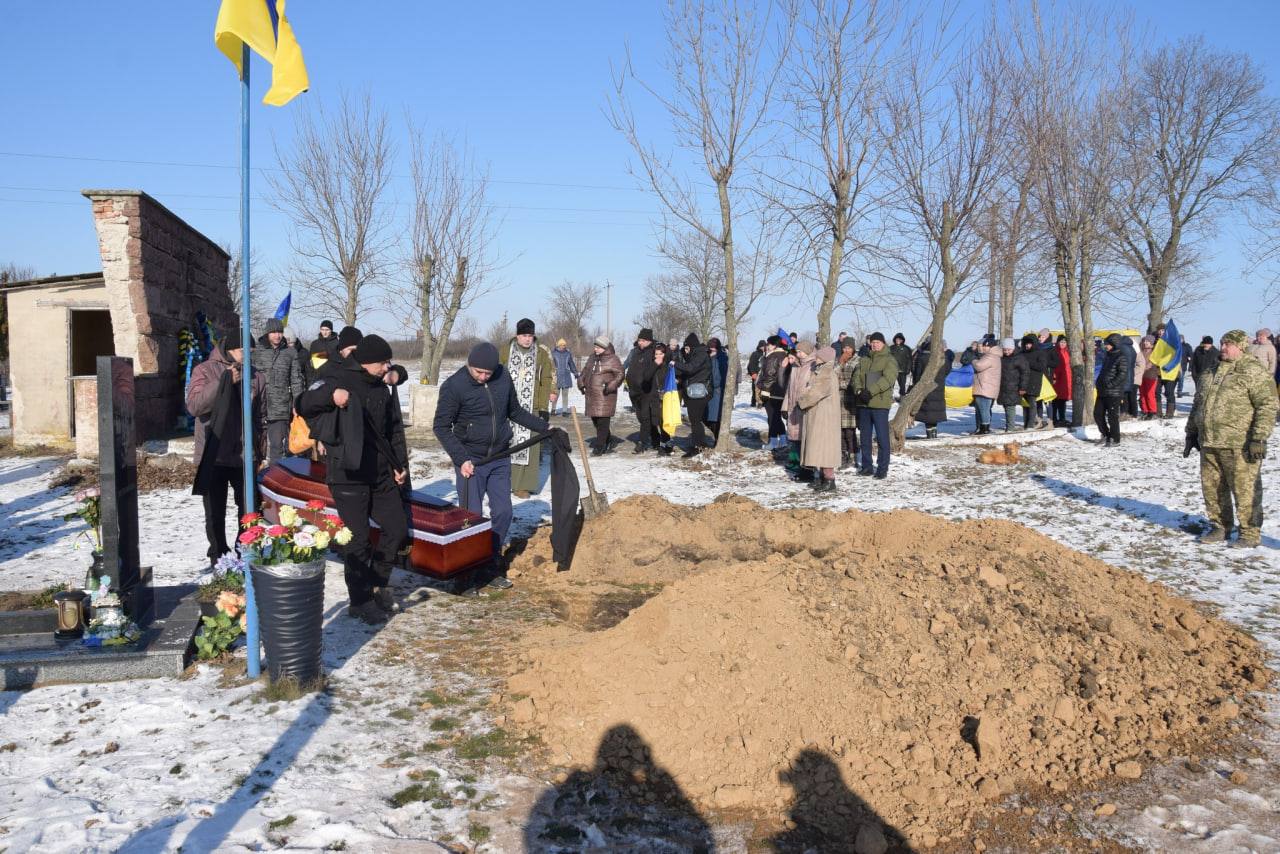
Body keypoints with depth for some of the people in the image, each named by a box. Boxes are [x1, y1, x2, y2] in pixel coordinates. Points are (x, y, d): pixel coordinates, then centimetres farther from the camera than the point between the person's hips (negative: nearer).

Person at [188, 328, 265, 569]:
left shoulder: (255, 376, 7)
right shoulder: (205, 370, -1)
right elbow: (194, 405, -15)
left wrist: (258, 443, 10)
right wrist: (224, 382, -21)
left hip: (245, 456, 2)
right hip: (214, 456, -2)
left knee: (249, 511, 7)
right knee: (215, 513, 8)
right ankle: (218, 558, 22)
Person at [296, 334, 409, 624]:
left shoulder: (381, 388, 13)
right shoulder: (337, 380, -9)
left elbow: (394, 429, 20)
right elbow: (303, 405, -22)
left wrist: (400, 463, 12)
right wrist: (331, 394, -40)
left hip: (381, 475, 7)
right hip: (348, 475, -7)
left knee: (398, 529, 8)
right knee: (359, 540, -3)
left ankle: (378, 585, 26)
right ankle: (360, 601, 11)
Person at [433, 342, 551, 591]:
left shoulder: (503, 377, 1)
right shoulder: (454, 386, -14)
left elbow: (515, 411, 16)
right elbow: (441, 427, -10)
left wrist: (544, 427, 12)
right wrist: (461, 459, -18)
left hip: (500, 459, 5)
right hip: (471, 461, -5)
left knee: (503, 512, 6)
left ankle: (491, 566, 21)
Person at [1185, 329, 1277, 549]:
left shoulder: (1254, 372, -5)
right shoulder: (1211, 373, 19)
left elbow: (1267, 406, -11)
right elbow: (1197, 405, 26)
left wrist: (1259, 438, -18)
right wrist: (1191, 433, 23)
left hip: (1239, 445, -7)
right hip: (1209, 444, 7)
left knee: (1245, 490, -2)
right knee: (1211, 487, 11)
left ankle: (1250, 534, 7)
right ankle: (1219, 528, 24)